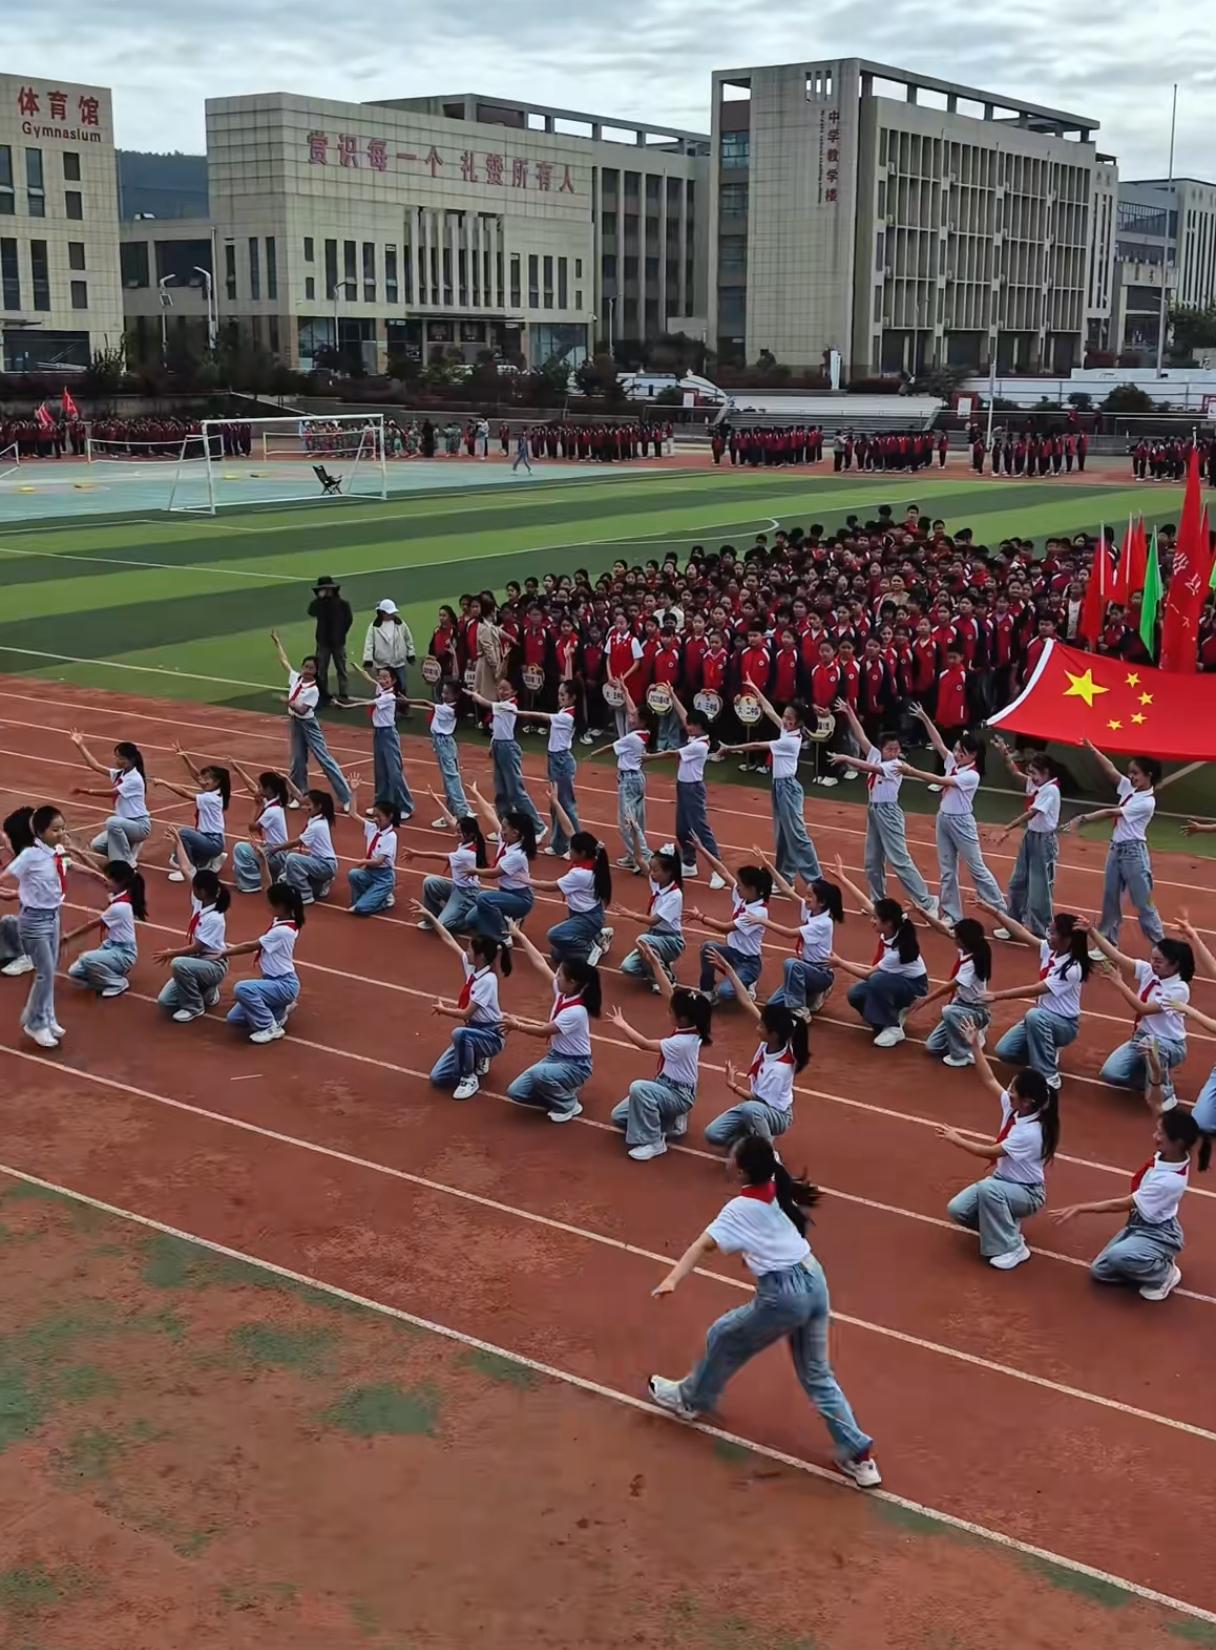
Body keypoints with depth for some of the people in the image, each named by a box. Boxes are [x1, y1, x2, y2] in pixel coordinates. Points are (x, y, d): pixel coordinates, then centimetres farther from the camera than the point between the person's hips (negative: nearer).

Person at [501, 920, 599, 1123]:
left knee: (538, 1073, -38)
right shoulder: (562, 992, -5)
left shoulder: (576, 1011, -28)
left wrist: (516, 1025, -11)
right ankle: (560, 1092, 13)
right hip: (555, 1057, 8)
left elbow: (544, 1031, -22)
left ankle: (568, 1104, -9)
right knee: (516, 1092, -5)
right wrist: (520, 936, 0)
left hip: (575, 1066, -8)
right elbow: (540, 964, -2)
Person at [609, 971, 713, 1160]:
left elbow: (645, 1044, -27)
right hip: (666, 1087, 9)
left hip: (678, 1095, -9)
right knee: (619, 1116, 6)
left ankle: (653, 1142, -22)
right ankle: (670, 1122, 14)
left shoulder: (683, 1042, -31)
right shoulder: (689, 1027, -8)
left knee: (638, 1088, -37)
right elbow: (667, 992, -8)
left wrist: (622, 1025, -17)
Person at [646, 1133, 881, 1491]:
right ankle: (858, 1454, 16)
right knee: (818, 1376, 18)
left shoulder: (740, 1209, -16)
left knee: (724, 1336, 19)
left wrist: (672, 1279, -39)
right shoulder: (780, 1186, 2)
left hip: (783, 1295, -7)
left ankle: (692, 1399, 41)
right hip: (814, 1280, 7)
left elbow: (704, 1245, -29)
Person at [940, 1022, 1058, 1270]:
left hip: (1027, 1193, -8)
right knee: (957, 1209, -10)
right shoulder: (1013, 1109, -8)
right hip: (1003, 1181, 8)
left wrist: (957, 1140, -20)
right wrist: (975, 1046, -11)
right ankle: (1003, 1225, 14)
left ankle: (1013, 1248, -21)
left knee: (987, 1189, -39)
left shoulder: (1030, 1133, -31)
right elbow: (989, 1080, -4)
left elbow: (990, 1152, -28)